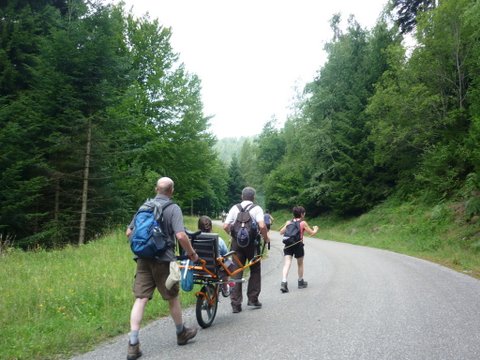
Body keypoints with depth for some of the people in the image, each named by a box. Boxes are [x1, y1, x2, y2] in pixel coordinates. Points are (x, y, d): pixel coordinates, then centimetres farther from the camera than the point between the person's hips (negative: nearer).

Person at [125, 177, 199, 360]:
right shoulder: (173, 208, -8)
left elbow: (129, 232, 13)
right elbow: (181, 235, -19)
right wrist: (192, 253, -4)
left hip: (143, 259, 4)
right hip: (163, 260, -4)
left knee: (140, 299, 2)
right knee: (173, 297, 13)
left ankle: (133, 344, -3)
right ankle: (181, 333, 31)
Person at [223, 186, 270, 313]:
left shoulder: (234, 208, 5)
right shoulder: (256, 209, -4)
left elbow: (225, 226, -2)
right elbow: (262, 226, -18)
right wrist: (266, 238, -2)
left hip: (237, 242, 3)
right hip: (251, 242, -2)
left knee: (236, 272, 6)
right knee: (255, 270, 15)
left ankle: (235, 304, 5)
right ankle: (253, 299, 17)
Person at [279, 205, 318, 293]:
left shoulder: (288, 222, 6)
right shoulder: (303, 223, -2)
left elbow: (281, 232, 8)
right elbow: (312, 233, 4)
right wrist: (315, 229, 26)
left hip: (288, 245, 2)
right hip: (298, 245, -2)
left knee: (287, 264, -6)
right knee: (300, 264, 18)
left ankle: (283, 283, -23)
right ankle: (301, 282, 33)